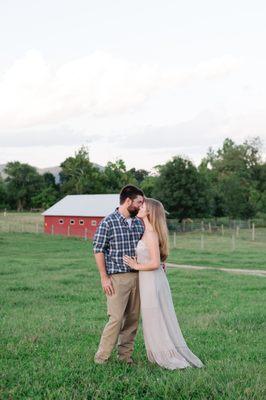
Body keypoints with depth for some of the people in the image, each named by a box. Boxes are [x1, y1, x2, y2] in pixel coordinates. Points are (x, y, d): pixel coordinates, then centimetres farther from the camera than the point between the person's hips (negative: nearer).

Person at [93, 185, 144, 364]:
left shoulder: (139, 223, 11)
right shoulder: (108, 222, -7)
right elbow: (98, 250, -6)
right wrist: (104, 277, -10)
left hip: (137, 276, 6)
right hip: (117, 277, -6)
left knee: (133, 318, 8)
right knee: (116, 318, -9)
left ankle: (125, 355, 19)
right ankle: (101, 357, 4)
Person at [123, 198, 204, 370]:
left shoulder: (150, 234, -18)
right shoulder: (148, 232, 10)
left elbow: (155, 263, -23)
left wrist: (136, 266, -11)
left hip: (152, 282, -9)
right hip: (151, 281, 9)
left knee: (156, 322, 2)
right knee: (157, 321, 15)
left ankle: (172, 358, 10)